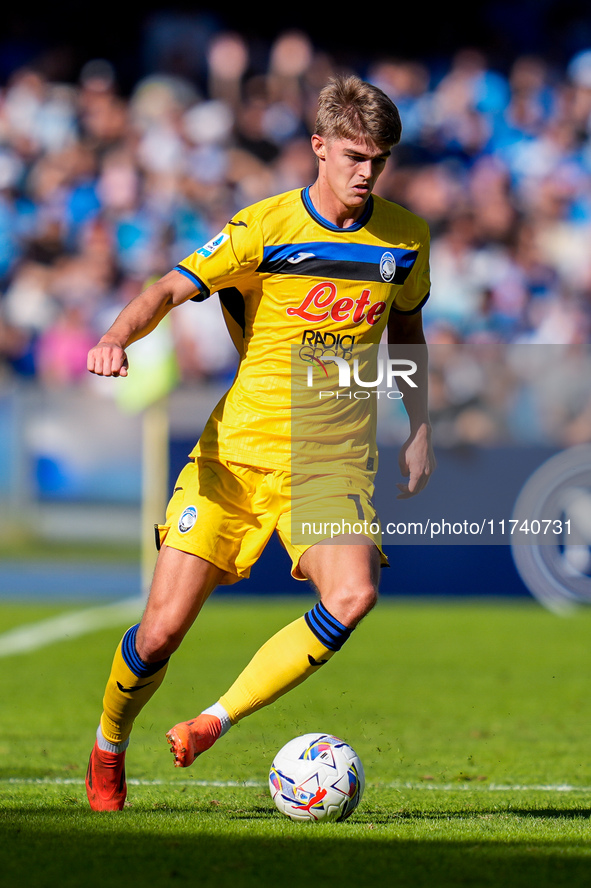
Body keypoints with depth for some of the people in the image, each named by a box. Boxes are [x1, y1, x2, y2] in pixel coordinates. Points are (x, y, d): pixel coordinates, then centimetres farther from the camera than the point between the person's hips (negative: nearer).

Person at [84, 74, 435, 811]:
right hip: (236, 449, -2)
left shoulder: (405, 238, 5)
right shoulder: (263, 227, -7)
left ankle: (214, 723, -13)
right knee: (162, 629, -6)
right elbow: (171, 290, -15)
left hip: (332, 460, 2)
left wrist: (419, 431, 18)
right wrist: (116, 339, -35)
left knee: (353, 595, -27)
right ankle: (108, 750, 24)